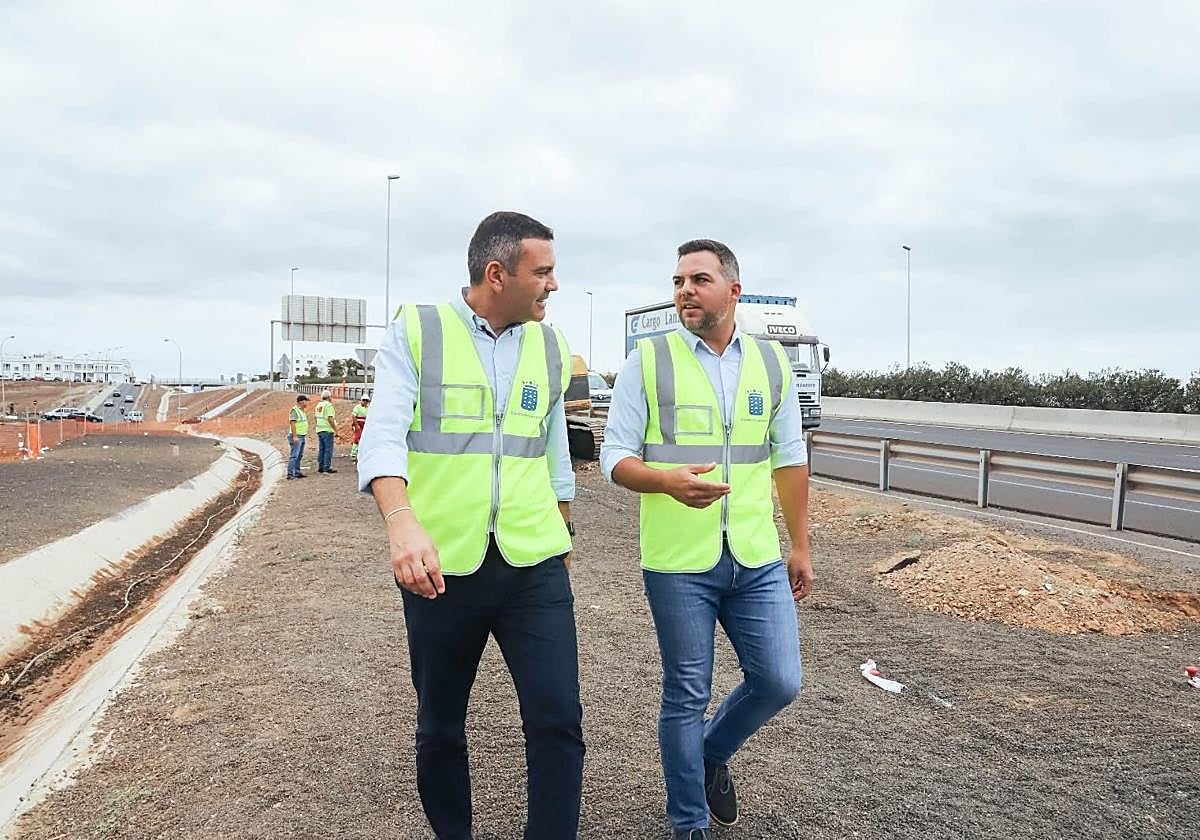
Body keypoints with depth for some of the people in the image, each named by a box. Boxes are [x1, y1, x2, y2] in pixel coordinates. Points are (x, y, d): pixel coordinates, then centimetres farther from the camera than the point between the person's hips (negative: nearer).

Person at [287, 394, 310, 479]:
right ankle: (290, 473, -13)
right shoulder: (294, 410, -14)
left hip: (301, 436, 10)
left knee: (299, 456, 11)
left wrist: (305, 434, 21)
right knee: (294, 455, -12)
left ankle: (297, 472, 16)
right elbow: (292, 423, -20)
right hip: (296, 436, -10)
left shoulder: (301, 410, 15)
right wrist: (295, 436, -25)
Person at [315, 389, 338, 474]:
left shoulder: (318, 405, 12)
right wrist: (335, 428, -13)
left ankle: (320, 467, 14)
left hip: (319, 429, 8)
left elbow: (318, 417, 17)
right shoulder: (329, 405, -13)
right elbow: (330, 418, -20)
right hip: (327, 430, -8)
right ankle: (327, 467, -4)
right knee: (328, 449, -3)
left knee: (321, 449, 12)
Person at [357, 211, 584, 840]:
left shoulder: (550, 347, 8)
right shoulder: (415, 332, -3)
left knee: (558, 721, -3)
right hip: (441, 567, -2)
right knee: (440, 726, 15)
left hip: (534, 567, 2)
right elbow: (383, 436, -15)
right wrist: (402, 521, -31)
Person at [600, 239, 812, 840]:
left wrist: (800, 546, 12)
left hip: (758, 560, 3)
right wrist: (669, 480, -25)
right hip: (678, 564, -3)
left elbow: (790, 458, 12)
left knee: (779, 682, 6)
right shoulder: (648, 360, -4)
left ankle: (713, 756, 38)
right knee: (686, 698, 8)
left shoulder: (771, 361, 6)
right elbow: (615, 459, -4)